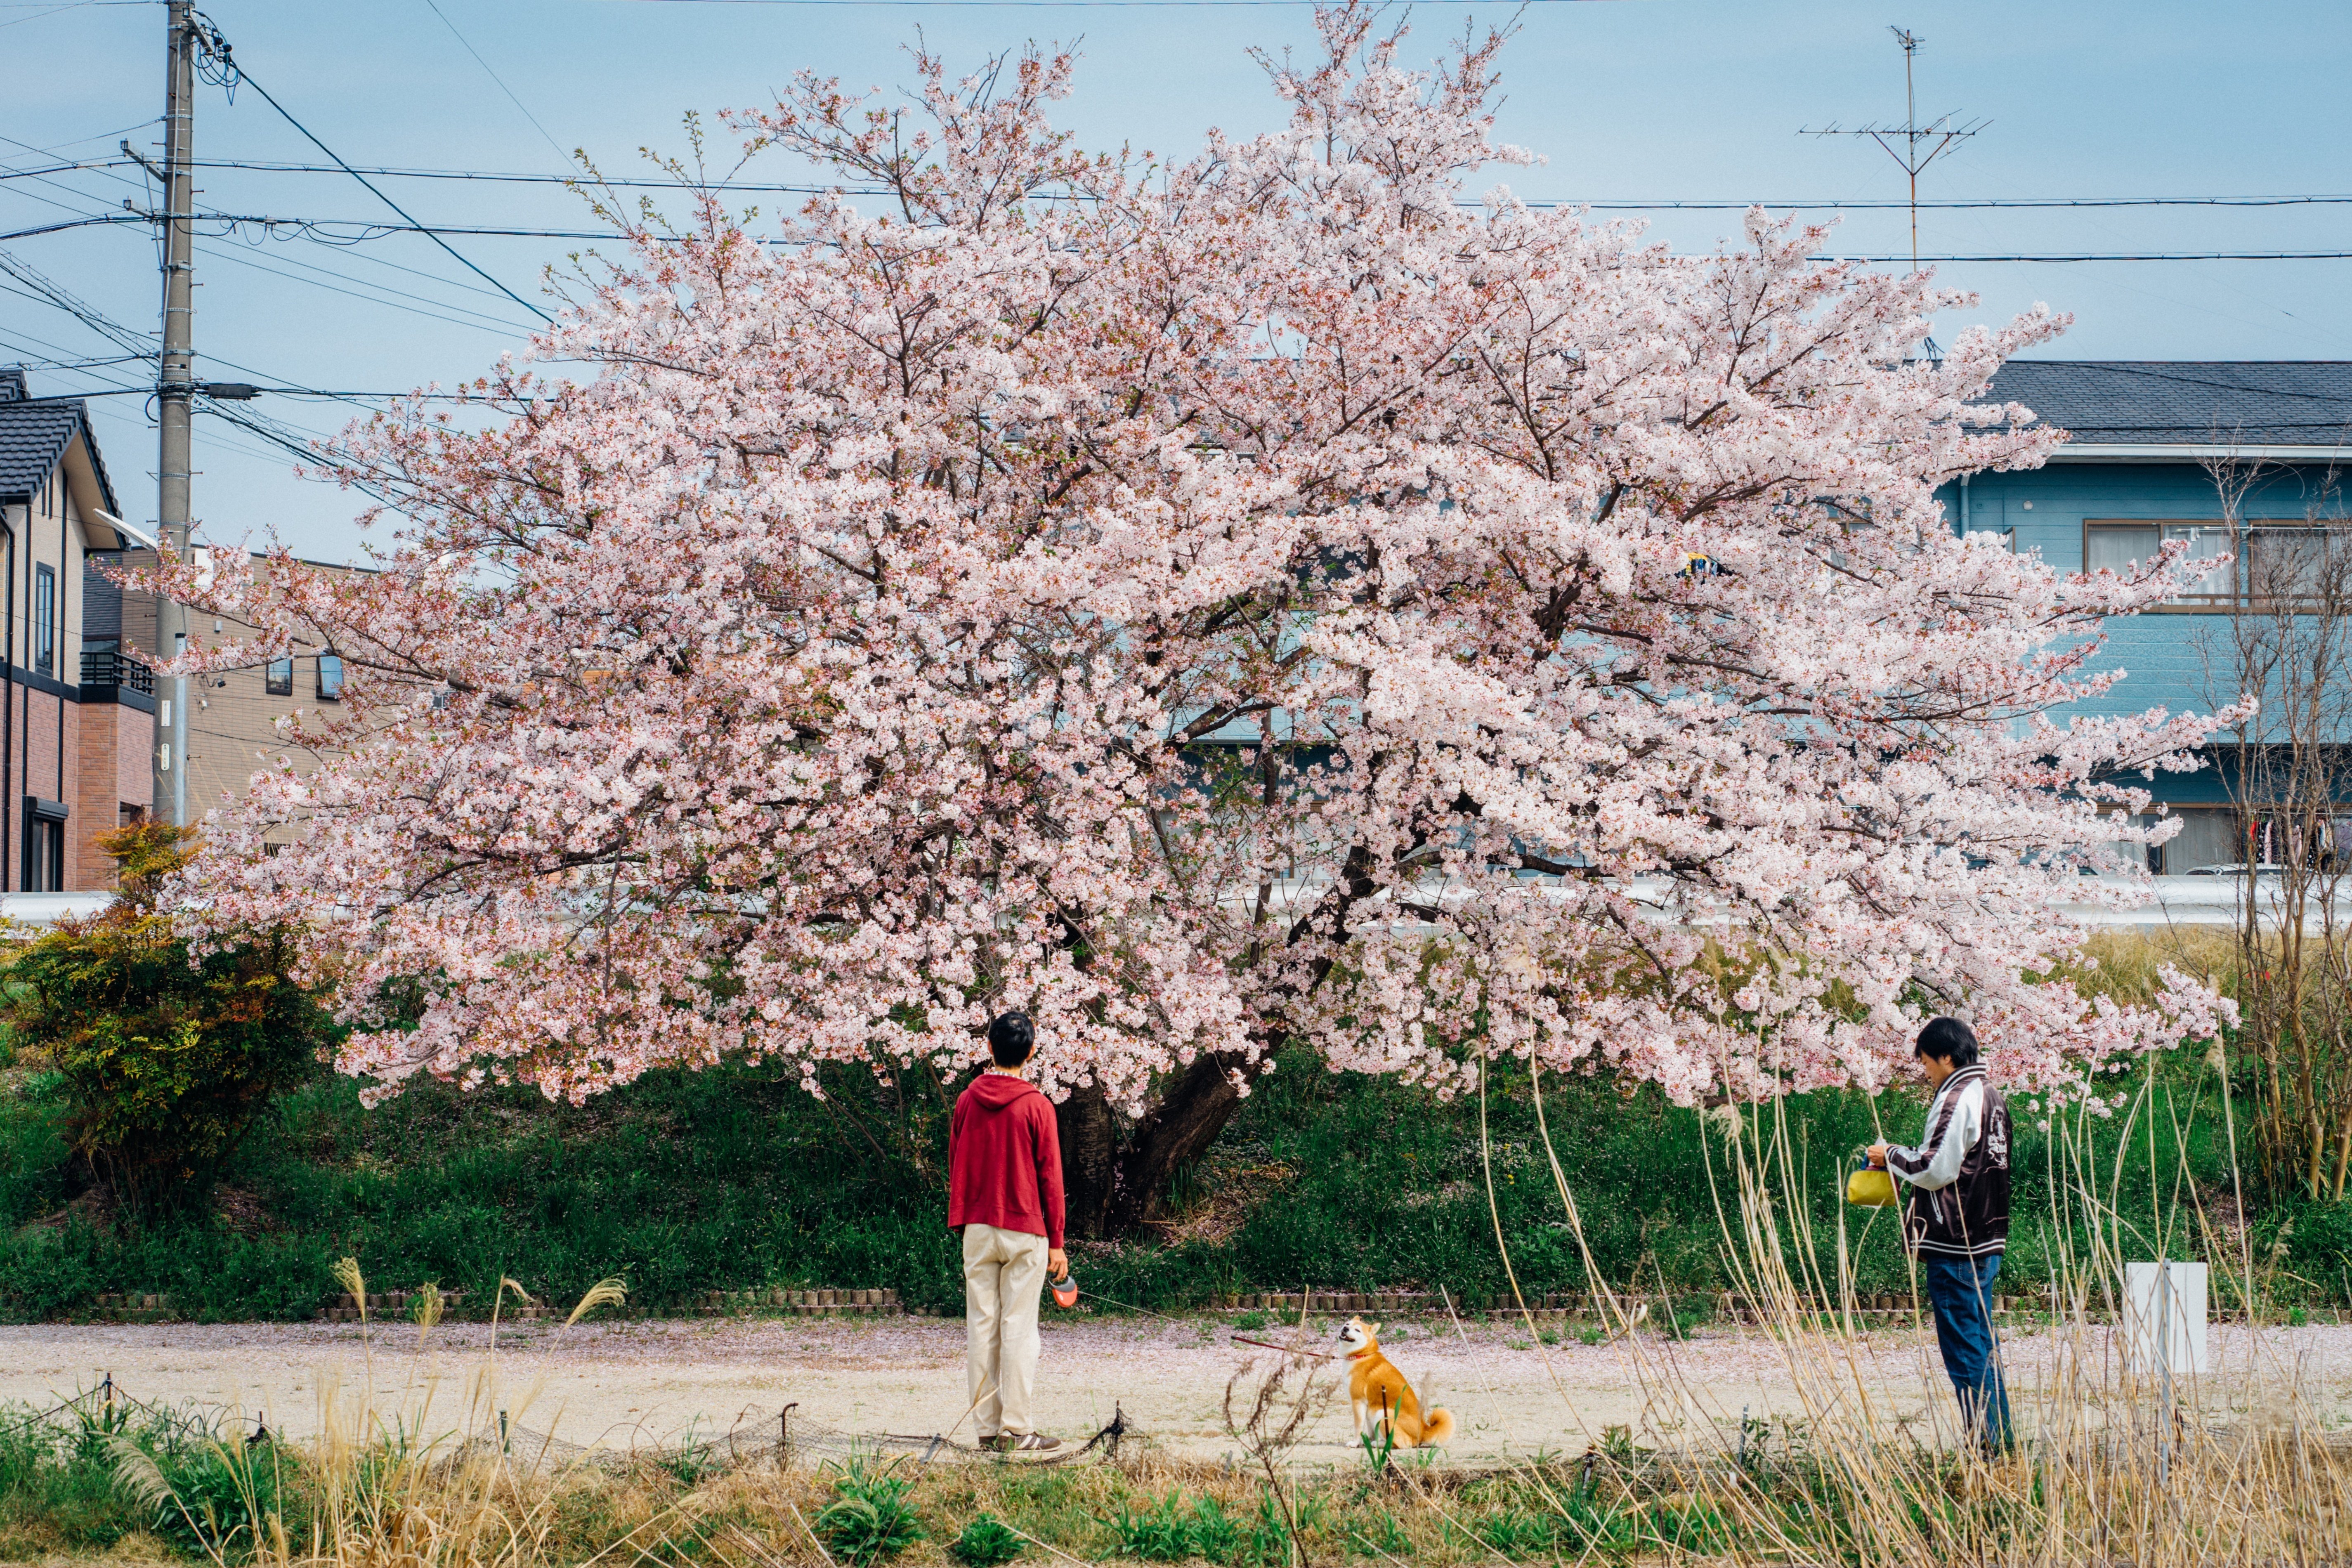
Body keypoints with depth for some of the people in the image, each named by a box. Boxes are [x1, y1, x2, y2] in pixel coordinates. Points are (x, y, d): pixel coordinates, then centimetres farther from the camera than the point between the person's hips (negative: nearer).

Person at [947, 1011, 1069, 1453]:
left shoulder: (967, 1102, 3)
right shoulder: (1037, 1106, -7)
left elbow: (954, 1167, 9)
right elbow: (1050, 1177, -5)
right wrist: (1056, 1242, 0)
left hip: (977, 1229, 3)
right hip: (1025, 1231, -3)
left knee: (981, 1325, 6)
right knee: (1019, 1328, -2)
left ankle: (988, 1427, 6)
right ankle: (1016, 1429, -4)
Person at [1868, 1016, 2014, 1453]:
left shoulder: (1957, 1100, -15)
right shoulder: (1990, 1095, 14)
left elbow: (1935, 1170, -19)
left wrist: (1893, 1156, -3)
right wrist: (1902, 1160, 16)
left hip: (1956, 1242, -9)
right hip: (1986, 1240, 9)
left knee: (1963, 1345, -5)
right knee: (1982, 1341, 15)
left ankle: (1983, 1439, -5)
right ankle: (1999, 1436, 18)